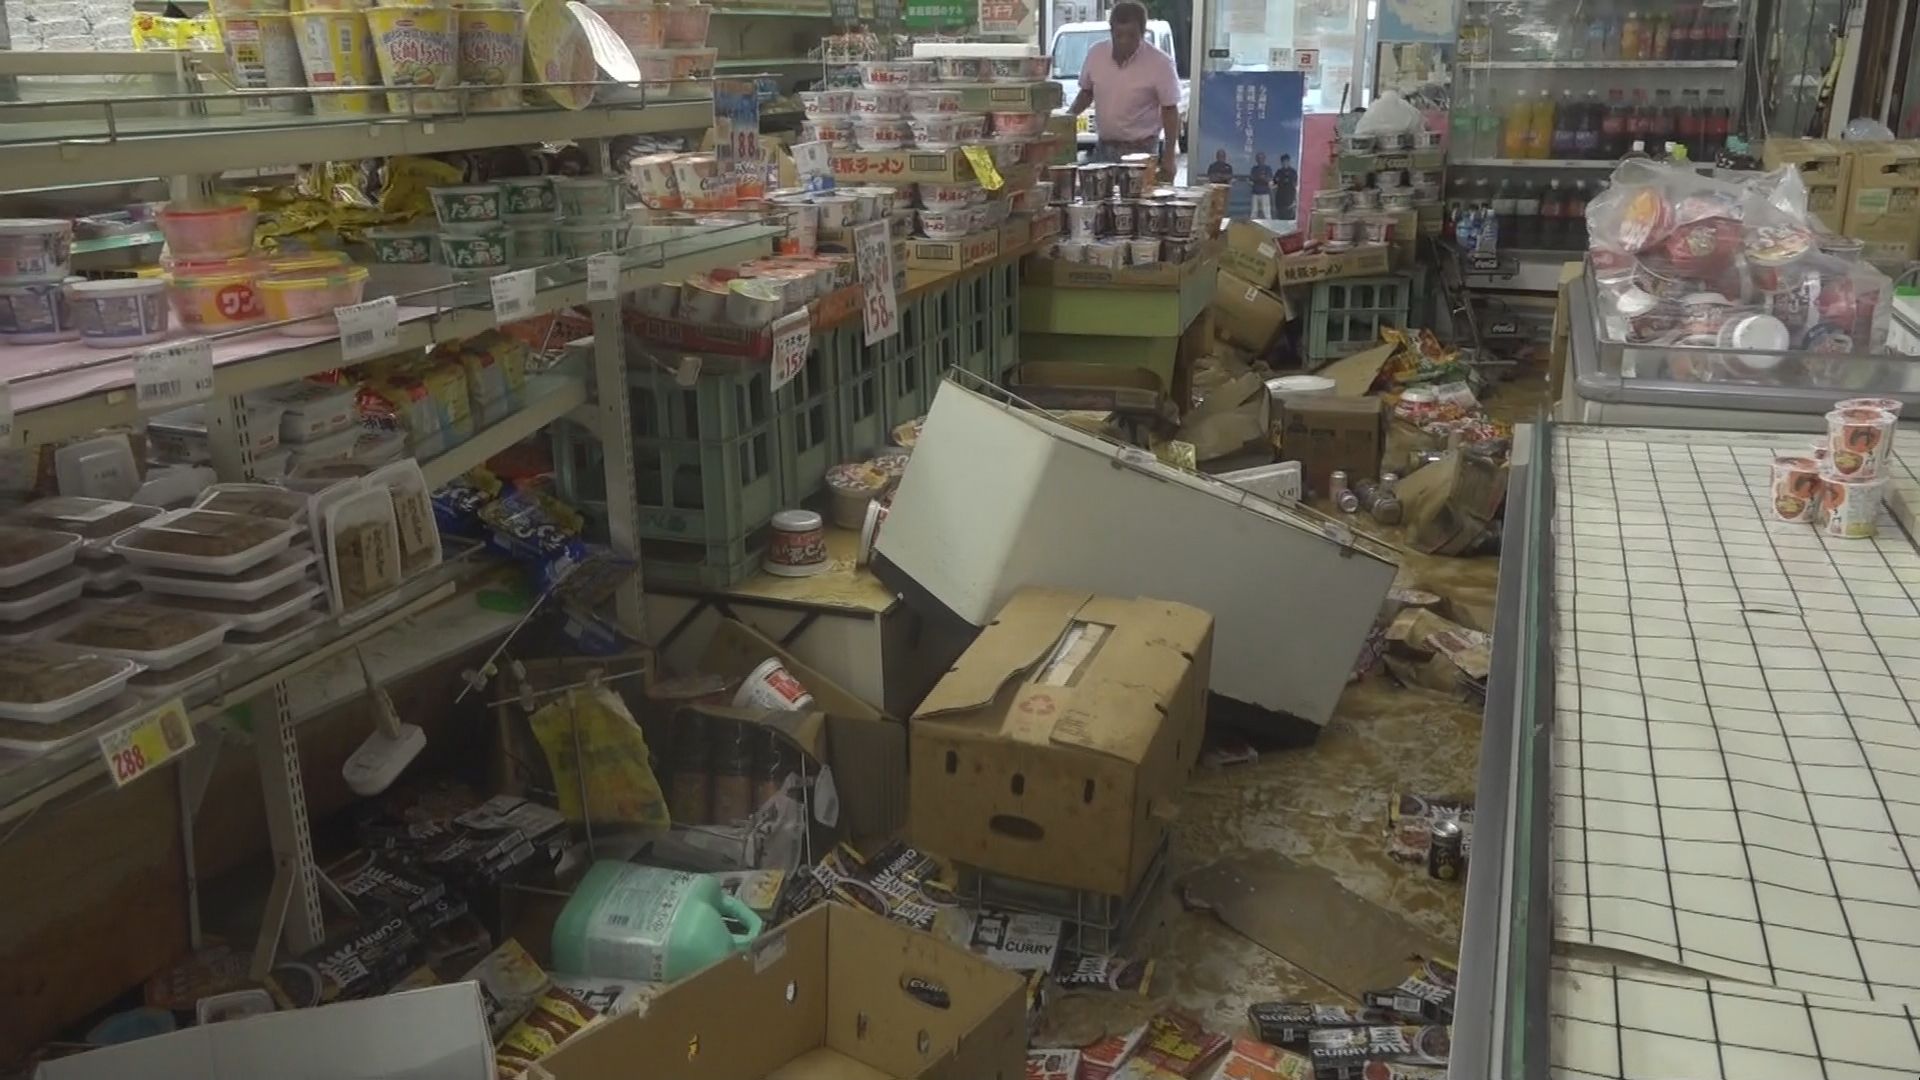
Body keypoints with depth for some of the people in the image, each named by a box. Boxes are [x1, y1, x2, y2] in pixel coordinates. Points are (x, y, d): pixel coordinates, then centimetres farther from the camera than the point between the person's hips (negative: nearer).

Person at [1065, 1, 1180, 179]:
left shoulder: (1160, 63, -12)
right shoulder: (1096, 53, 0)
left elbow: (1170, 110, -8)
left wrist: (1169, 156, -13)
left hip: (1142, 151, -4)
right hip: (1103, 149, 4)